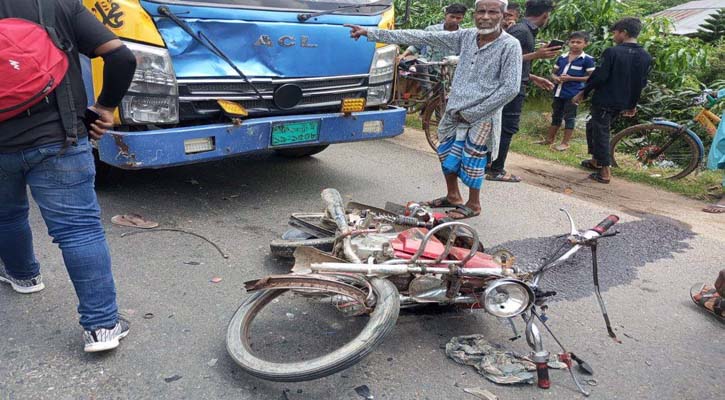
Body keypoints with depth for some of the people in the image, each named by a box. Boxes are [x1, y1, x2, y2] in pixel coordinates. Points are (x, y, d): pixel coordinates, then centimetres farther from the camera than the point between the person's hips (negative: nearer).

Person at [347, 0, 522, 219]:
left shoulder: (510, 46, -13)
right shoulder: (466, 36, 0)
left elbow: (510, 88, -16)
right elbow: (422, 37, -2)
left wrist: (471, 112, -14)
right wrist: (371, 32, -5)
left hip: (482, 116, -5)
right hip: (455, 111, 6)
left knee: (471, 160, 1)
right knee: (446, 154, 14)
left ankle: (473, 205, 22)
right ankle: (453, 196, 34)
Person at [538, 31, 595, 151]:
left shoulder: (587, 59, -7)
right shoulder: (562, 57, 8)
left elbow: (592, 77, -10)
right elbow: (554, 73, 17)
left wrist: (571, 78, -16)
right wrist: (555, 78, -9)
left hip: (573, 94, -5)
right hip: (559, 92, 5)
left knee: (569, 117, 1)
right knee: (556, 116, 15)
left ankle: (565, 143, 8)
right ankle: (549, 139, 25)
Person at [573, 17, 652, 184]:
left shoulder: (612, 52, -15)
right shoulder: (646, 57, 5)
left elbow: (599, 76, -17)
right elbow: (642, 83, 11)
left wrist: (583, 93, -5)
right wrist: (632, 104, 20)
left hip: (604, 100, -7)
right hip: (623, 104, 7)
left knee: (601, 133, 1)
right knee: (593, 125, 24)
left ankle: (605, 172, 0)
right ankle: (596, 161, 32)